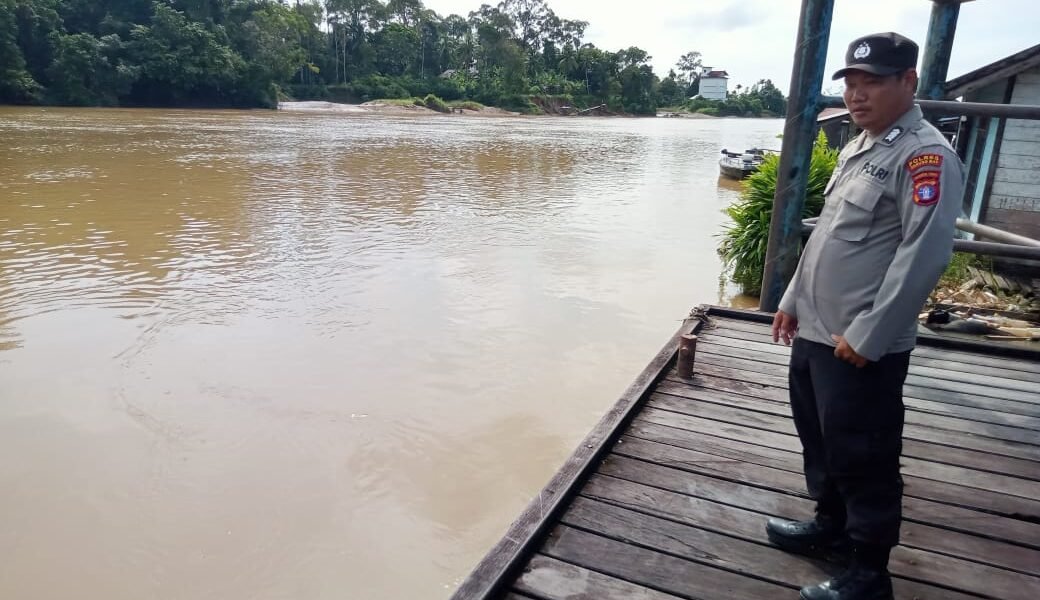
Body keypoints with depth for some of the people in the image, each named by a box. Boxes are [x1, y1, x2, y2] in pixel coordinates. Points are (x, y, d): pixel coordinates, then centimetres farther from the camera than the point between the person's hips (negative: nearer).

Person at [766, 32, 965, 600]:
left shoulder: (925, 154, -14)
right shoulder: (856, 148, 15)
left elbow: (924, 254, -21)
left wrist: (866, 335, -21)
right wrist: (793, 301, 18)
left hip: (862, 347, -9)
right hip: (815, 333, 9)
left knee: (863, 458, 3)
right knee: (820, 439, 21)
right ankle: (832, 524, 42)